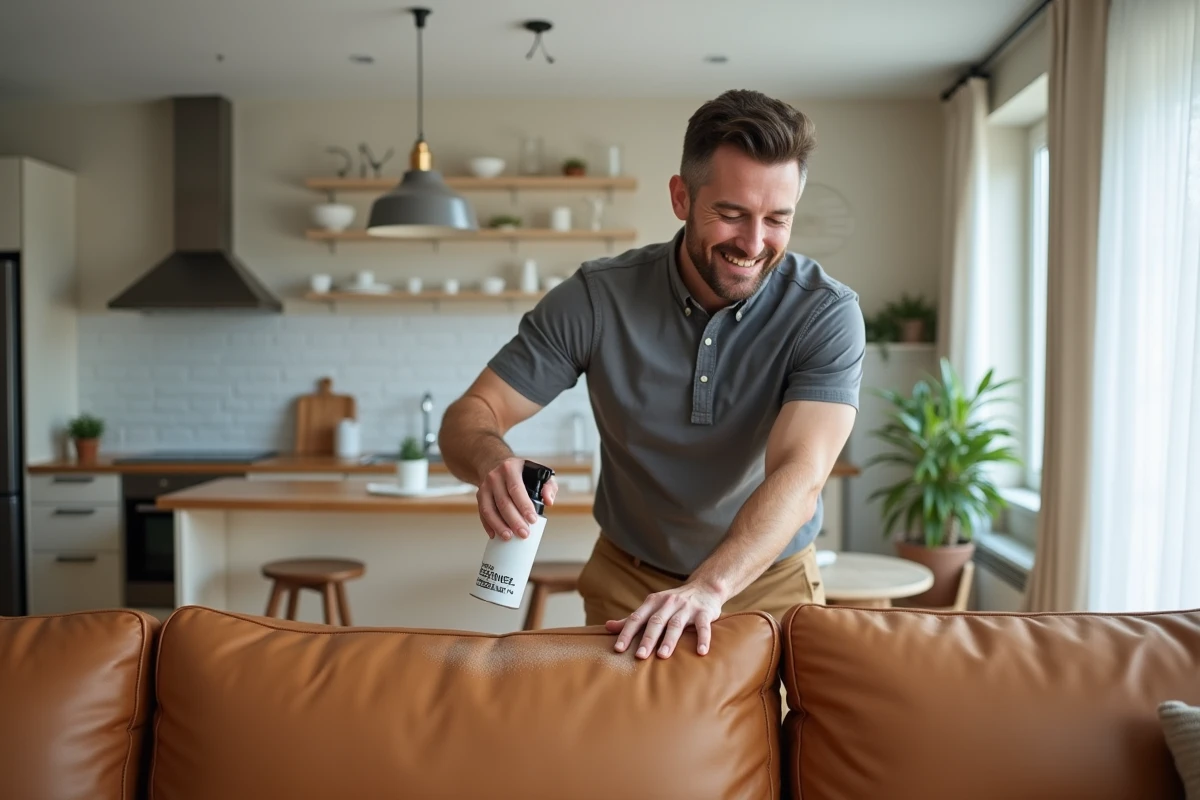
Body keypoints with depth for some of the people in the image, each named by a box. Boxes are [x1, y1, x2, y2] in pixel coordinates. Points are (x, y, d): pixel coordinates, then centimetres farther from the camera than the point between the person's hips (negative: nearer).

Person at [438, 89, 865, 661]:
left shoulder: (826, 313, -18)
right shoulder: (596, 298, -16)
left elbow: (799, 476, -29)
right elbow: (470, 415, -14)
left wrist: (709, 587, -46)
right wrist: (493, 463, -37)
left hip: (772, 584, 0)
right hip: (627, 582, 1)